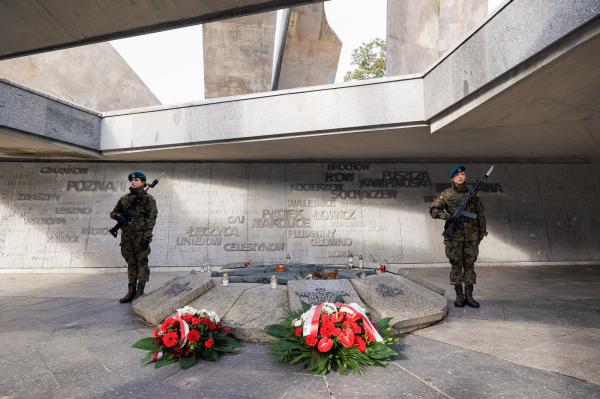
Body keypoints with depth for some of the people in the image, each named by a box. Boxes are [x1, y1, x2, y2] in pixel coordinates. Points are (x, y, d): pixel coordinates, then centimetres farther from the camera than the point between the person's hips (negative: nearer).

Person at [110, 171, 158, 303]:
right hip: (126, 235, 6)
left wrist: (147, 237, -16)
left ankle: (140, 293, 6)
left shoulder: (148, 199, -3)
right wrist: (119, 216, -7)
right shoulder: (124, 198, 13)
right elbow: (113, 213, 18)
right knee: (131, 263, 11)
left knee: (142, 263, 0)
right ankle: (131, 292, 18)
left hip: (140, 235, -5)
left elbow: (151, 219, -9)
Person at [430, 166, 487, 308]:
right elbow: (433, 210, -1)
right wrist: (447, 216, -16)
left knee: (470, 265, 5)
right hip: (454, 236, -2)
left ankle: (469, 296, 14)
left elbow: (481, 214, 10)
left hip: (471, 236, 2)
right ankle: (459, 296, 12)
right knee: (456, 265, 3)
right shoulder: (446, 194, 0)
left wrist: (482, 232, 6)